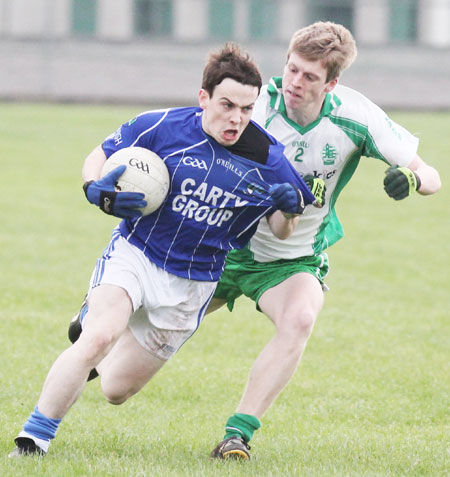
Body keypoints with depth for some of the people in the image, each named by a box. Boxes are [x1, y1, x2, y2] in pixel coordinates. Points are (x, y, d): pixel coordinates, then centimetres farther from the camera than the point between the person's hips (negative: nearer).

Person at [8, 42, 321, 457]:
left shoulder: (267, 158, -8)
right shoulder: (163, 127, -12)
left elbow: (280, 232, 4)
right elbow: (99, 156, 2)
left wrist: (289, 209, -19)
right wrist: (99, 193, -20)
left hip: (193, 283, 3)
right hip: (133, 255, -2)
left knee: (116, 390, 9)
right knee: (98, 338, -31)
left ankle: (90, 322, 44)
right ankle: (34, 438, -16)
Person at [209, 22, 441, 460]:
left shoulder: (355, 117, -19)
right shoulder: (257, 107, -24)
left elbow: (431, 177, -16)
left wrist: (411, 177, -39)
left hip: (296, 260, 0)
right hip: (228, 246, 0)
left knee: (299, 319, -32)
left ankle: (239, 432, -30)